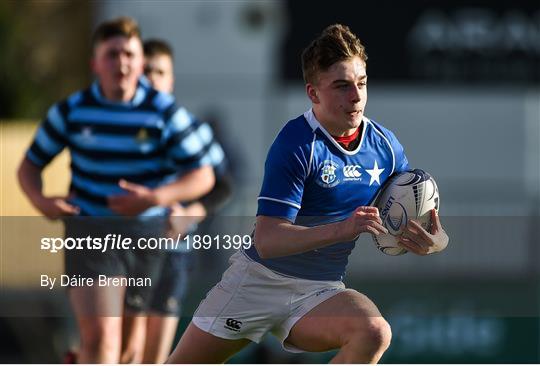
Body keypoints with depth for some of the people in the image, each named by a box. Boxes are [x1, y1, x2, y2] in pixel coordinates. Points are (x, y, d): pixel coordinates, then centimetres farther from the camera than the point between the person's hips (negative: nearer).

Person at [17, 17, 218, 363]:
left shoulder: (165, 112, -5)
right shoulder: (72, 111, -1)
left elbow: (203, 176, -5)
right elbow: (31, 165, 11)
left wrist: (155, 198, -24)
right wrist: (40, 199, -13)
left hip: (147, 238, 2)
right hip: (90, 233, -2)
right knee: (101, 337, -19)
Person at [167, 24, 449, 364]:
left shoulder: (385, 145, 0)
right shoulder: (297, 144, -17)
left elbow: (421, 219, 8)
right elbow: (267, 241, -24)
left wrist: (433, 241, -18)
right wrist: (341, 230, -37)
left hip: (321, 291, 3)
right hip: (259, 279, -3)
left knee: (374, 332, -30)